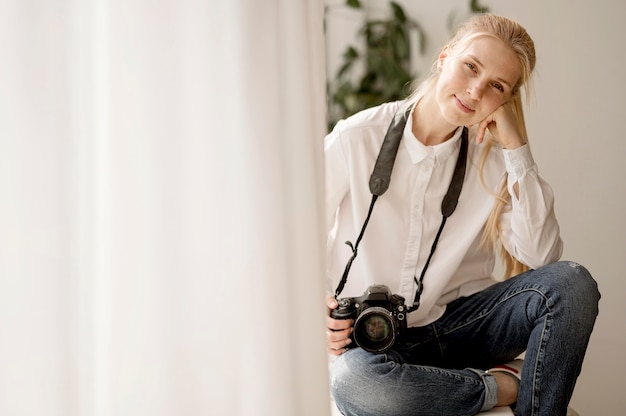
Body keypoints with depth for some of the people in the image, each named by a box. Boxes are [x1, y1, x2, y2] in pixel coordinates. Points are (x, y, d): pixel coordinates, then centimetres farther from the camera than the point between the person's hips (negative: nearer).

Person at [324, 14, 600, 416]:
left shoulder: (493, 157, -1)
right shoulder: (357, 139, -9)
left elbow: (540, 255, -14)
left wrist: (517, 148, -15)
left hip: (457, 323, 3)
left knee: (572, 282, -22)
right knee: (354, 382, -39)